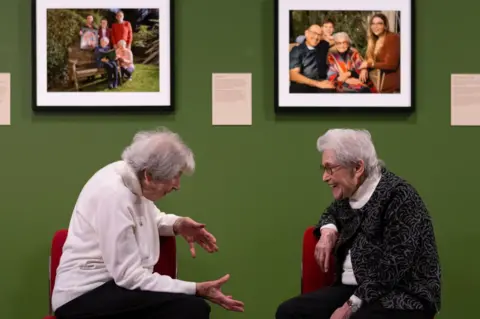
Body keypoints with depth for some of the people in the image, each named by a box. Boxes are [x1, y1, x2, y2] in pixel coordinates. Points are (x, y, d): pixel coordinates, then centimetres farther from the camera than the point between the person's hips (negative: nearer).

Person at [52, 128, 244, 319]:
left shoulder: (133, 177, 2)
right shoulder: (114, 194, -23)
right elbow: (129, 276, -23)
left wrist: (177, 224, 6)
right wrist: (196, 289, -23)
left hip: (117, 281, 9)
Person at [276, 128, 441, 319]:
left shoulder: (399, 196, -15)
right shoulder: (350, 194, 9)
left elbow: (395, 263, -23)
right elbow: (332, 212, 33)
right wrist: (328, 231, 9)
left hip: (404, 297, -8)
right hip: (356, 289, 8)